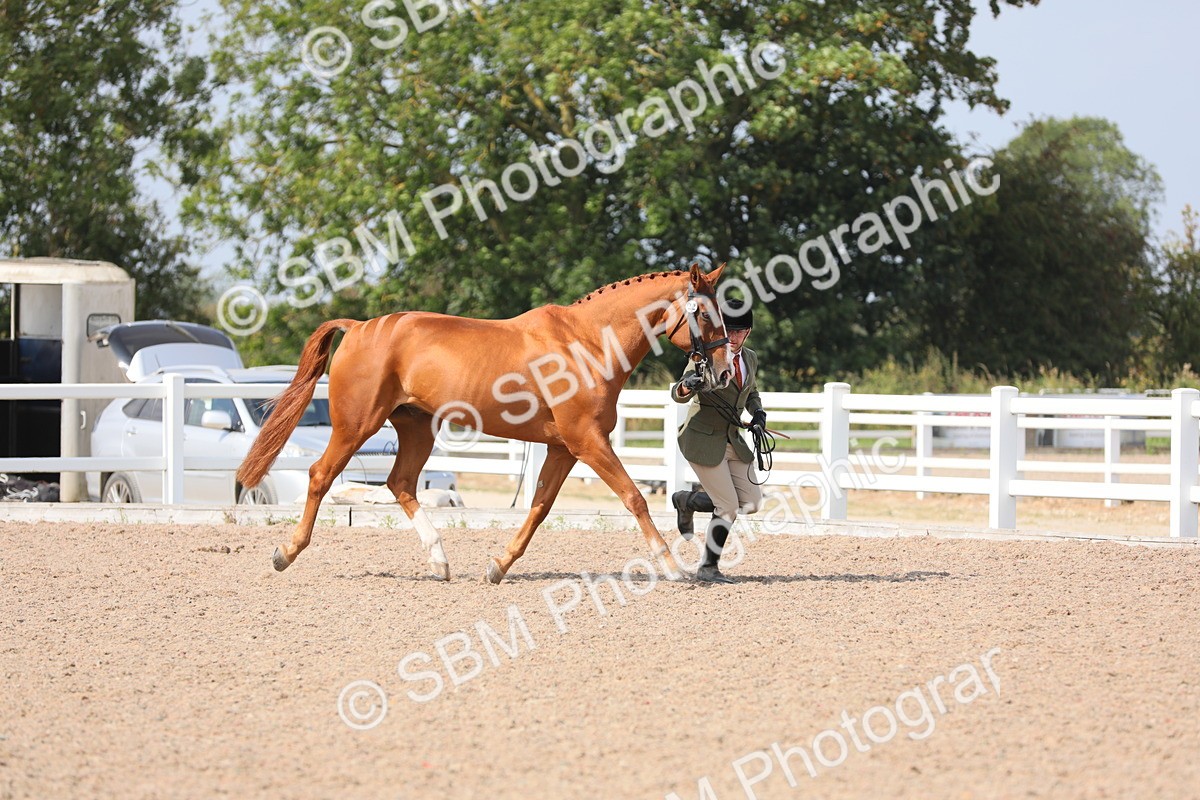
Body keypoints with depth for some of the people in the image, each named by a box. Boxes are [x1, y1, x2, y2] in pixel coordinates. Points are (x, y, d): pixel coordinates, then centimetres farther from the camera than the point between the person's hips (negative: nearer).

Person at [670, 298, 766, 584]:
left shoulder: (750, 358, 6)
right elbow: (678, 395, -22)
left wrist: (758, 412, 3)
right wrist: (686, 385, -45)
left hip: (733, 439, 7)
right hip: (703, 440, -7)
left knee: (751, 502, 4)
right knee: (728, 507, -10)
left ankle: (687, 501, 24)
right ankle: (708, 568, 5)